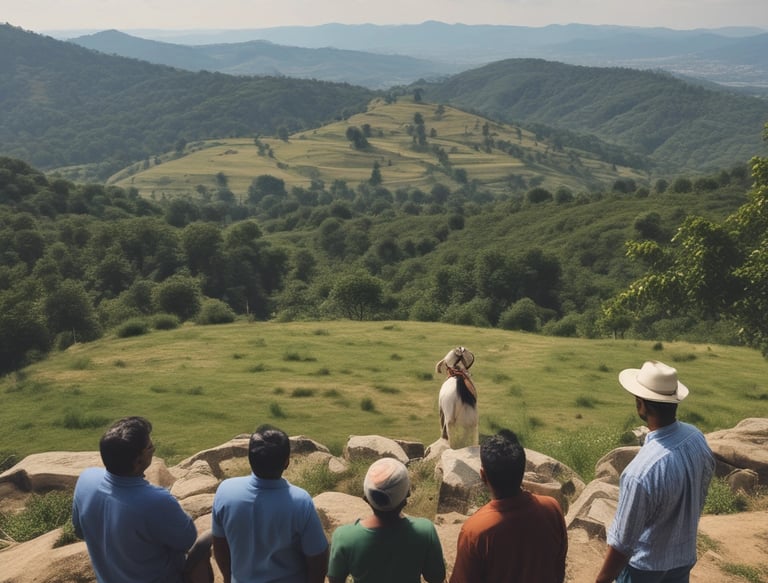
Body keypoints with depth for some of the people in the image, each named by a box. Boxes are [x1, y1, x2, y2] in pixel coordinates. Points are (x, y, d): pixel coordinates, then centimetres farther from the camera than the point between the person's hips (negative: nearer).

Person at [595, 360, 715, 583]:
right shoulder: (697, 438, -15)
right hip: (685, 556, 6)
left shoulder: (643, 470, -38)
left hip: (644, 565, -6)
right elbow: (698, 498, 3)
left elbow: (622, 542, -27)